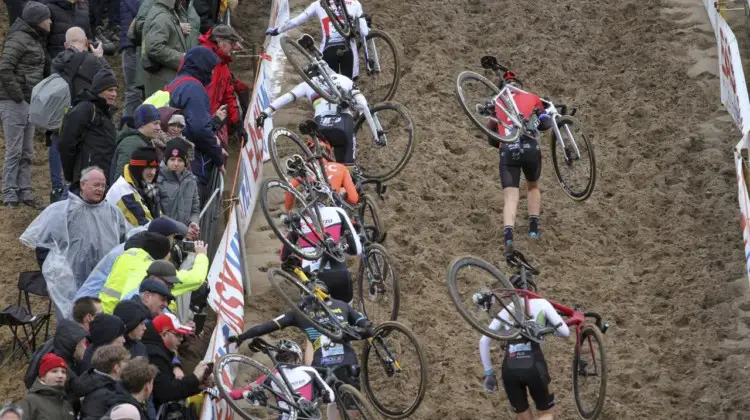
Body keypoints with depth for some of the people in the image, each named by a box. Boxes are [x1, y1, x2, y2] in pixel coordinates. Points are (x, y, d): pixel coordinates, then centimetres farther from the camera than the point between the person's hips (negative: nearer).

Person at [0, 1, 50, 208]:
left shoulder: (36, 40, 15)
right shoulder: (19, 39, -13)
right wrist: (18, 96, -17)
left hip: (29, 102, 9)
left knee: (27, 152, 11)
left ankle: (24, 192, 16)